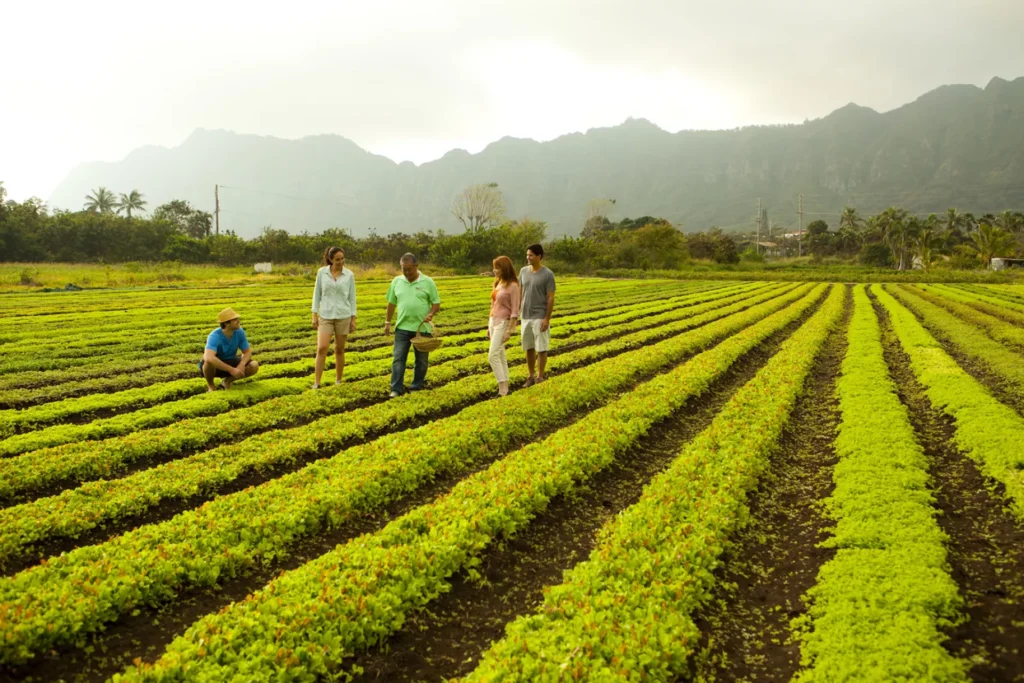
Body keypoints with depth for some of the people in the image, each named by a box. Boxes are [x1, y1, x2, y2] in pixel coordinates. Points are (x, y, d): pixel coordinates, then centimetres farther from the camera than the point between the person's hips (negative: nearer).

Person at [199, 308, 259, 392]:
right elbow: (209, 357, -47)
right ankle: (210, 385, -7)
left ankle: (227, 381, 6)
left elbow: (247, 352, -6)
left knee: (254, 366, -18)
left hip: (229, 362, 5)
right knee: (209, 362, -41)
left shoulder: (239, 332, -16)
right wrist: (231, 369, -48)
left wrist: (241, 365, -29)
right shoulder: (215, 336, -31)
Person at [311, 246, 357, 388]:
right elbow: (317, 293, 5)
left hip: (343, 316, 0)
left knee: (339, 350, 7)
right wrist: (314, 315, 1)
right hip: (325, 315, 0)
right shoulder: (322, 272, 0)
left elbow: (352, 297, 4)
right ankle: (316, 382, -6)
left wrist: (353, 319, 2)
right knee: (322, 348, -12)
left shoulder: (349, 275, 0)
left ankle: (338, 381, 20)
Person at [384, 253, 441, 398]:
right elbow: (391, 303, 13)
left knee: (421, 359, 9)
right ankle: (396, 389, -1)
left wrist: (431, 314, -19)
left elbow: (436, 304, 0)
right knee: (398, 358, -4)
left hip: (422, 328, -1)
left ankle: (417, 386, 23)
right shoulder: (396, 281, 5)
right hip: (402, 327, 1)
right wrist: (387, 322, 12)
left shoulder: (427, 282, -3)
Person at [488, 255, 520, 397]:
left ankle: (503, 389, -10)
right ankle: (504, 387, 15)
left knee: (493, 356, -14)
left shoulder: (512, 286, -13)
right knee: (500, 356, 10)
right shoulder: (497, 283, 11)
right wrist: (489, 326, 16)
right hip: (494, 322, 9)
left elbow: (515, 311, -16)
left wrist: (509, 330, -19)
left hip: (503, 323, -9)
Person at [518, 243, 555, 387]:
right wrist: (516, 313, 10)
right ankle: (531, 376, 20)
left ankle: (540, 377, 9)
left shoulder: (548, 274, -11)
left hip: (540, 317, -5)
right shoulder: (524, 271, 5)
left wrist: (547, 318, -16)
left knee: (541, 348, 0)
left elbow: (551, 298, -11)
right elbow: (520, 293, 12)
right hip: (525, 317, 5)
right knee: (529, 348, 10)